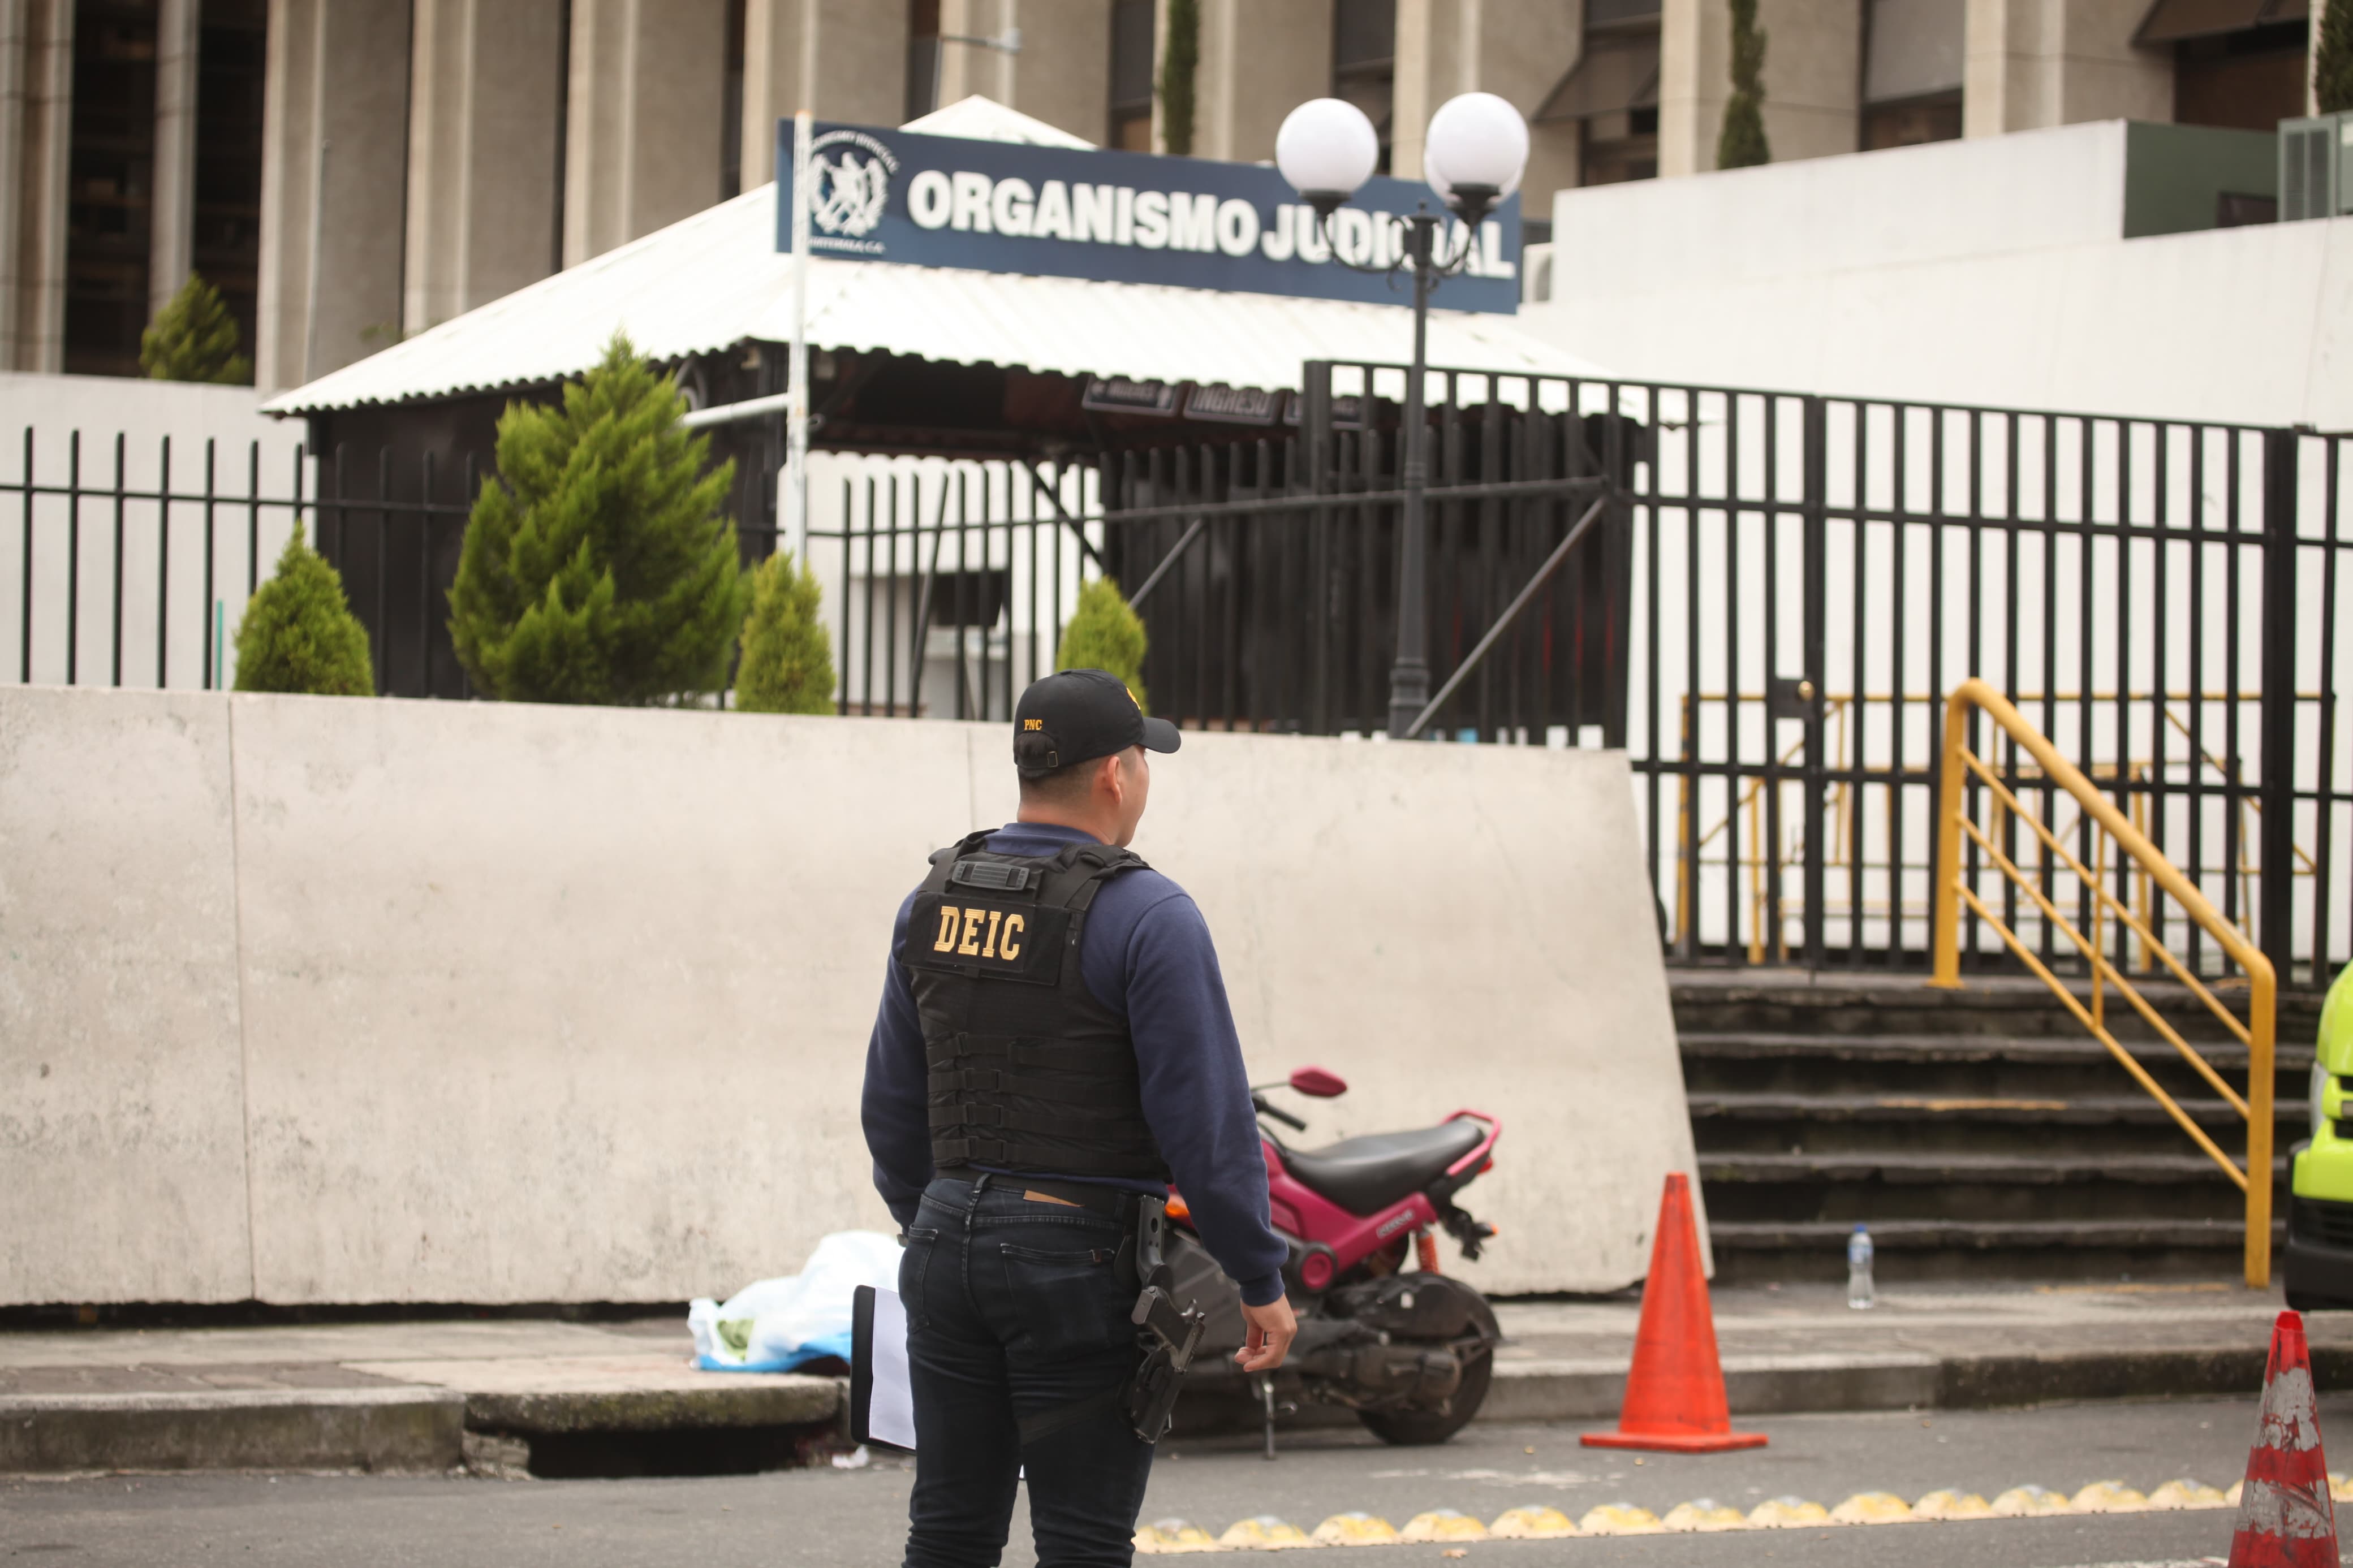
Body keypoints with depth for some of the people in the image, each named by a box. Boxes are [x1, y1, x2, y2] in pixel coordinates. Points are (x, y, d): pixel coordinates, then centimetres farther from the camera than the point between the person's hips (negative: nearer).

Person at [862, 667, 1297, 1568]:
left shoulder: (932, 902, 8)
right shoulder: (1145, 917, -12)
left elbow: (893, 1101, 15)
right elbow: (1207, 1118, -14)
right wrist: (1260, 1282, -8)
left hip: (949, 1241, 6)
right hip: (1079, 1257, -6)